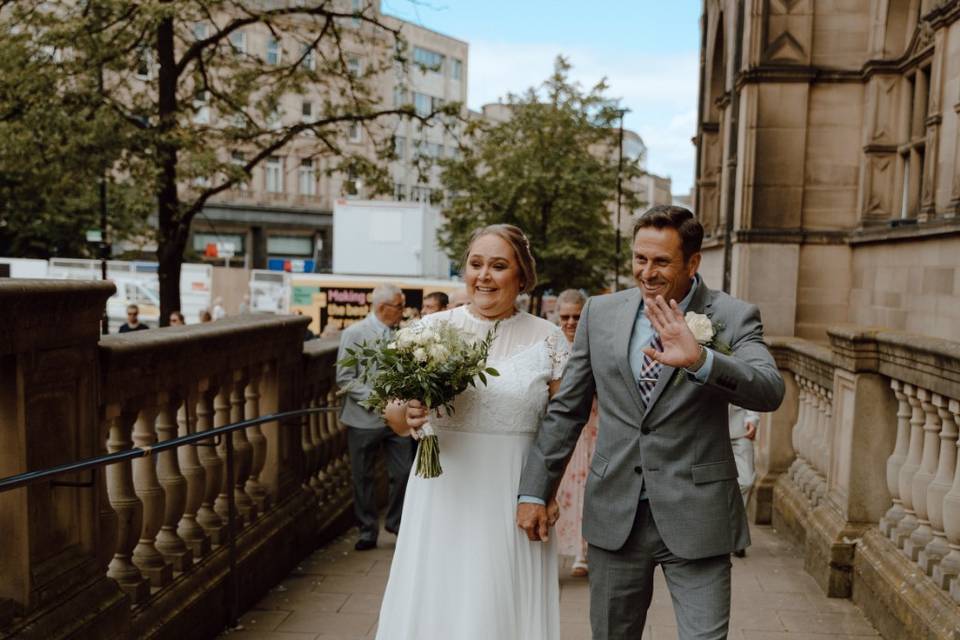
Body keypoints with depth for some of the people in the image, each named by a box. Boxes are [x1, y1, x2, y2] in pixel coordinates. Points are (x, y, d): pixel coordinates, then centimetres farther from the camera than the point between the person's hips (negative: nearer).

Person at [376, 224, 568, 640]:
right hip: (444, 495, 1)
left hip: (513, 500, 0)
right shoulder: (432, 328, 0)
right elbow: (395, 415, 3)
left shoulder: (547, 338, 0)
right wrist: (408, 414, -19)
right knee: (436, 606, 9)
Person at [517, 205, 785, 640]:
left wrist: (700, 360, -39)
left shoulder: (733, 317, -5)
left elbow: (770, 392, -21)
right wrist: (534, 491, 6)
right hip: (615, 514, 3)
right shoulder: (600, 313, 3)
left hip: (696, 516, -2)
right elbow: (566, 411, 8)